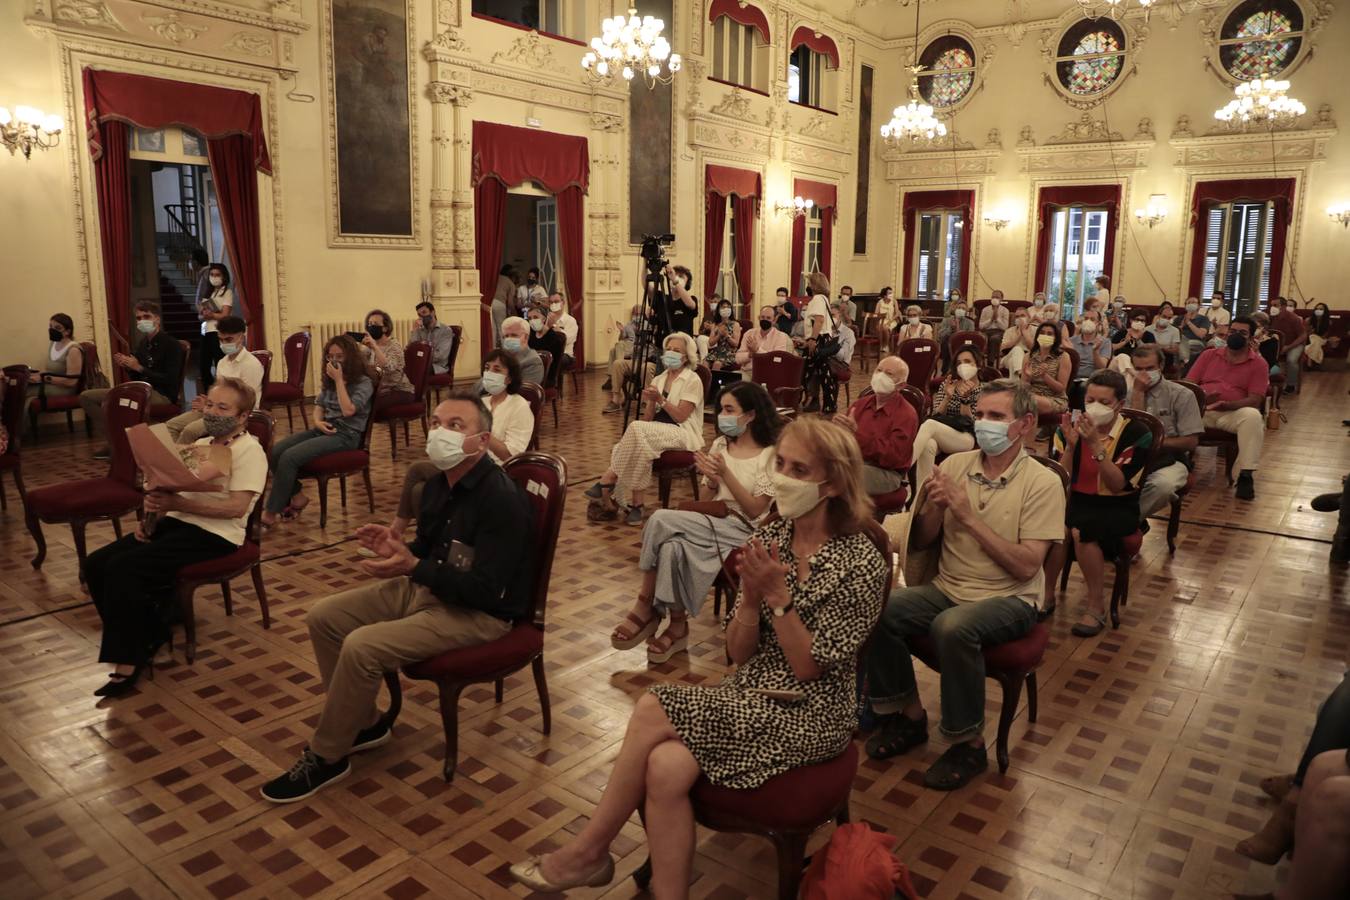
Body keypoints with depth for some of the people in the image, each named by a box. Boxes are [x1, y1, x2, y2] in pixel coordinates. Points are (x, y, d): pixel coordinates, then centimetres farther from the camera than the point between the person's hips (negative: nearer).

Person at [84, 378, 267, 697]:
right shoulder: (200, 445, 20)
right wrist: (153, 515, -1)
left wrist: (176, 504, -24)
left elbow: (237, 507, -18)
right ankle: (148, 635, 4)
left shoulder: (249, 451, -6)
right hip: (175, 523, 9)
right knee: (96, 564, -8)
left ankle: (128, 662, -13)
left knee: (123, 568, -24)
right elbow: (176, 491, 20)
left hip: (213, 536, -9)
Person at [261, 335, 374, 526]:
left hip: (346, 435, -8)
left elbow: (348, 410, -19)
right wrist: (318, 421, -3)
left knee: (289, 457, -25)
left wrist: (339, 380, -16)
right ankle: (296, 497, -1)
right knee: (274, 451, -14)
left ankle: (271, 512, -14)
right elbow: (319, 405, 20)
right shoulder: (328, 380, 17)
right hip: (324, 429, 8)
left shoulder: (363, 382, -6)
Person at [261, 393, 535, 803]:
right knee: (324, 616, 3)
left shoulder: (502, 499, -24)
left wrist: (413, 567, -32)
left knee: (362, 646, -24)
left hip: (480, 613, -9)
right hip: (426, 587, 9)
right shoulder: (438, 484, 3)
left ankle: (326, 758, -1)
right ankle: (364, 721, 17)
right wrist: (397, 548, -8)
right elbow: (428, 552, 15)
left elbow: (484, 590, -26)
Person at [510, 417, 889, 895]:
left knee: (653, 711, -20)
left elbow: (809, 669, -13)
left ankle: (589, 849, 1)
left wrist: (777, 595, -22)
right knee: (666, 767, -26)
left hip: (809, 715, -5)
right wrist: (751, 594, -17)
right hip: (748, 698, 5)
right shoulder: (772, 537, 2)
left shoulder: (862, 563, -14)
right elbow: (739, 654, 1)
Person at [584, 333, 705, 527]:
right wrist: (650, 402, -9)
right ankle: (635, 506, -27)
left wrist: (660, 399, -18)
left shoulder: (692, 380, -3)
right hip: (658, 432, 6)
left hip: (683, 434, -6)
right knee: (638, 446, -29)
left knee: (637, 428, -31)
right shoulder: (658, 380, 16)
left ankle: (608, 481, -23)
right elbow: (647, 419, 10)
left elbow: (680, 416, -11)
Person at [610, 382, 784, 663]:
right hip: (713, 523, 5)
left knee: (662, 520, -25)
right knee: (673, 546, -31)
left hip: (743, 531, -5)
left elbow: (755, 510, -10)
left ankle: (646, 606, -8)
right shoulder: (721, 444, 12)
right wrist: (710, 479, -8)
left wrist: (725, 473, -18)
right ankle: (677, 625, -16)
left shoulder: (771, 454, -6)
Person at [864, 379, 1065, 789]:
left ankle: (969, 745, -12)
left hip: (1008, 599, -4)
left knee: (953, 627, -35)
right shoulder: (955, 465, 4)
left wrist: (969, 515, -20)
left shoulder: (1042, 483, -8)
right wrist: (933, 506, -14)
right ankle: (909, 717, 1)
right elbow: (919, 543, 7)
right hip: (947, 588, 4)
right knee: (879, 611, -22)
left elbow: (1026, 566, -16)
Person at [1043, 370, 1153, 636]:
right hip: (1076, 501, 2)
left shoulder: (1137, 433, -8)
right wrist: (1071, 445, -21)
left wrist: (1096, 445, -27)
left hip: (1118, 508, -2)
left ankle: (1095, 607, -14)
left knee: (1081, 531, -33)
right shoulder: (1069, 427, 0)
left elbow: (1117, 485, -18)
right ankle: (1046, 594, -11)